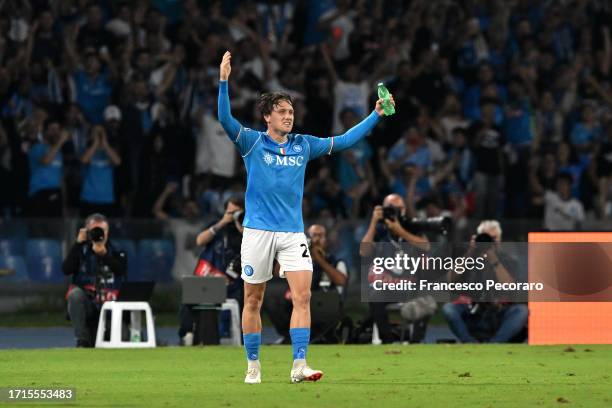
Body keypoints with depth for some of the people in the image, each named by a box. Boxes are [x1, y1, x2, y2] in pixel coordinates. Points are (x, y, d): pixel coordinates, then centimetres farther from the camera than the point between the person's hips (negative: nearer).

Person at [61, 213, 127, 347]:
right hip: (85, 303, -1)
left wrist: (104, 254, -23)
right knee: (75, 293, -36)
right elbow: (66, 269, -10)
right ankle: (82, 341, -30)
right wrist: (78, 243, -9)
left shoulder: (116, 253, 7)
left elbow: (122, 270, -13)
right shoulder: (81, 250, 7)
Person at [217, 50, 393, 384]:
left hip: (292, 232, 2)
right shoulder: (252, 143, -1)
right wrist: (223, 81, -27)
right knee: (253, 301, 4)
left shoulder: (303, 145, 9)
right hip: (258, 231, -2)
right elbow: (225, 120, -15)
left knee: (302, 296, -12)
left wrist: (376, 115, 9)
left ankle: (299, 366, -13)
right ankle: (253, 366, 15)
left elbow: (344, 141, 15)